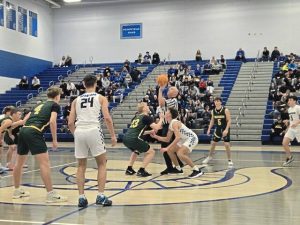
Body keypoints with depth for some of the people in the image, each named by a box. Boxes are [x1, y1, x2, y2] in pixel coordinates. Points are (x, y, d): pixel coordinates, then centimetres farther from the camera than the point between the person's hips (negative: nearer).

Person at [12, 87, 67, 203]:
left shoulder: (39, 105, 29)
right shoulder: (55, 105, 9)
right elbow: (52, 121, -7)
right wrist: (54, 140, -2)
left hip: (23, 130, 8)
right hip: (34, 132, -8)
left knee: (19, 163, 18)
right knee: (44, 162, -9)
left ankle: (17, 190, 33)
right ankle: (51, 194, -11)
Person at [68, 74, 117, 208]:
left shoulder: (76, 100, 18)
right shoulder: (101, 98, 11)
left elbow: (70, 123, 12)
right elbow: (107, 118, -3)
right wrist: (113, 136, 5)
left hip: (79, 132, 3)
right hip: (94, 131, -3)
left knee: (81, 166, 16)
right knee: (102, 164, 12)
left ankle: (81, 198, 11)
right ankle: (101, 196, 5)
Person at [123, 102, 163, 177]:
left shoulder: (136, 117, 25)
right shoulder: (147, 117, 4)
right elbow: (156, 127, -6)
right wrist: (161, 119, 11)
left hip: (125, 139, 8)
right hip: (134, 139, -8)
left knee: (136, 151, 37)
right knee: (151, 152, 10)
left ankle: (129, 169, 28)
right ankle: (141, 171, 3)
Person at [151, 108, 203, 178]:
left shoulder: (174, 123, -22)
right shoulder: (170, 125, 8)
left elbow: (178, 137, -34)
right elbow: (167, 139, 15)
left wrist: (167, 148, -34)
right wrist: (156, 136, 4)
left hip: (192, 138, -10)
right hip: (185, 139, 10)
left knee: (180, 153, -27)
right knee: (170, 151, 11)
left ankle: (197, 170, -19)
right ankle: (178, 169, 25)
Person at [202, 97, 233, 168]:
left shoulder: (225, 110, -16)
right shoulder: (213, 111, -1)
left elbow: (229, 120, -16)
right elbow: (212, 120, 11)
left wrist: (226, 129, -26)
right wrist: (209, 129, 4)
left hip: (225, 129, -5)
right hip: (218, 129, 5)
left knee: (227, 145, -9)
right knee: (213, 143, 12)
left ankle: (229, 160, 2)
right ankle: (209, 157, 32)